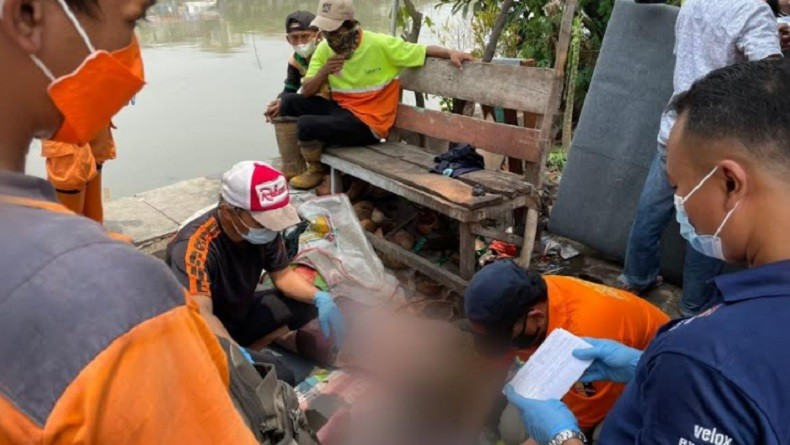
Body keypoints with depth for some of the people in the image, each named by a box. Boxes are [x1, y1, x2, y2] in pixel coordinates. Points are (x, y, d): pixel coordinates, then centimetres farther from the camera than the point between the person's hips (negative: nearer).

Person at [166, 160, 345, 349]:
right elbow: (199, 314, -46)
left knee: (309, 303, -9)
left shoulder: (262, 228, -16)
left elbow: (282, 275, -3)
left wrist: (320, 297, -21)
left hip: (243, 315, 7)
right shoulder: (193, 247, -34)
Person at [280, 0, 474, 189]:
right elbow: (306, 92, -2)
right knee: (290, 101, -9)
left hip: (367, 123, -6)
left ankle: (317, 170, 8)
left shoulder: (380, 44, -15)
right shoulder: (324, 48, 1)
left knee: (306, 125, -24)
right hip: (340, 109, 7)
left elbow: (424, 50, -8)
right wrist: (324, 72, -20)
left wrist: (451, 53, -24)